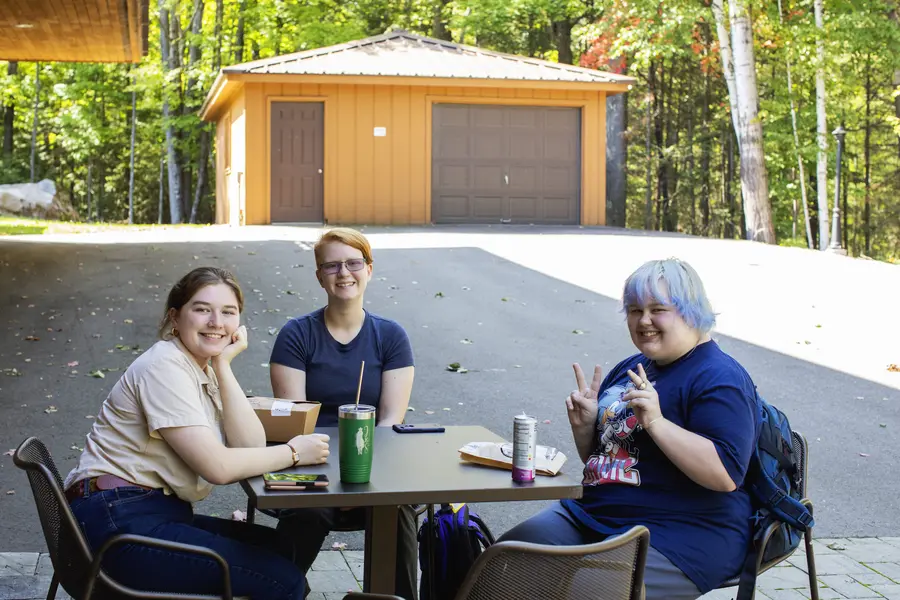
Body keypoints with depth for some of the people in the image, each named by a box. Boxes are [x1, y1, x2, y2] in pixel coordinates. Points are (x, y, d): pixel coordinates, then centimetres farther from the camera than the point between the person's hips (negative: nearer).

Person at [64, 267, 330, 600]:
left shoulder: (206, 369, 12)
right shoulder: (164, 366, -13)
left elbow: (250, 446, -2)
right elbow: (218, 467, -20)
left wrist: (223, 366, -5)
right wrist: (293, 452, -8)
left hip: (164, 514, 9)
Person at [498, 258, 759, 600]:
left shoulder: (720, 379, -9)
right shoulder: (630, 369, 16)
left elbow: (727, 475, -22)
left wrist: (656, 422, -27)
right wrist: (584, 426, 1)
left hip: (680, 535, -8)